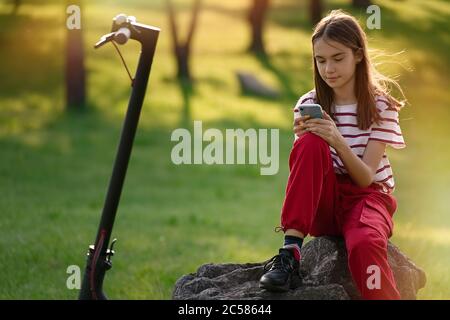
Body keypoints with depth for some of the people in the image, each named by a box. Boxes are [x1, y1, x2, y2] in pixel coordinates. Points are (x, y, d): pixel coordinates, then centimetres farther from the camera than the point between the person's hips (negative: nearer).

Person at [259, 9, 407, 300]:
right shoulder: (309, 104, 1)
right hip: (324, 203, 3)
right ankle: (291, 251, -32)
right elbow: (305, 167, -2)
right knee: (310, 144, -28)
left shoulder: (380, 106, -5)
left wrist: (338, 140, -30)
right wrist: (303, 139, -22)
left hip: (368, 196, -3)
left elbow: (366, 178, -13)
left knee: (364, 243, -39)